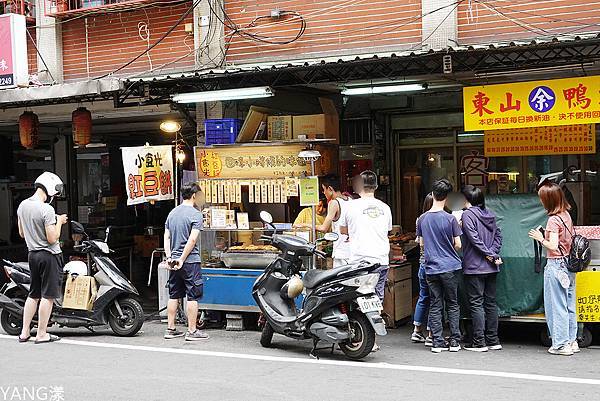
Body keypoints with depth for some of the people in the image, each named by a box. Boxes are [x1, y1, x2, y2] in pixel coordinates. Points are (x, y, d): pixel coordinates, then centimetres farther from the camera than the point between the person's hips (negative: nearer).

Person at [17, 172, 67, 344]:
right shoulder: (47, 210, -19)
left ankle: (25, 332, 19)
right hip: (49, 254, -8)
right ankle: (42, 334, 4)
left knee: (34, 294, 17)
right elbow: (52, 239, -20)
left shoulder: (22, 205, 5)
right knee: (48, 295, 0)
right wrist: (59, 222, -5)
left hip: (32, 253, 8)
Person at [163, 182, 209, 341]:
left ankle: (170, 329, 17)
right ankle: (192, 331, 0)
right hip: (190, 262, -7)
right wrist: (182, 259, -13)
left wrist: (169, 257, 3)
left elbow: (166, 237, 9)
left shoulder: (172, 213, 13)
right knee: (193, 296, -1)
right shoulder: (195, 214, -9)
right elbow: (192, 240, -17)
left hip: (174, 261, 7)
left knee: (174, 296, 12)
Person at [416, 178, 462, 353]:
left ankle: (438, 342, 5)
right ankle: (454, 341, 7)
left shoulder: (422, 219, 1)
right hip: (450, 267, -3)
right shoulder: (450, 219, -11)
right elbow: (458, 245, -6)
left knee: (435, 306, 7)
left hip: (431, 268, 3)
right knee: (452, 305, 7)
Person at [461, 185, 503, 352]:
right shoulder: (490, 214, 12)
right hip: (491, 268, 7)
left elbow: (474, 238, -17)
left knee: (476, 304, -3)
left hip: (474, 267, -7)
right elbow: (498, 235, 9)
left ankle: (479, 342, -3)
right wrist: (493, 254, -1)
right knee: (491, 302, 11)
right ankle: (493, 340, 15)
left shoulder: (468, 214, -10)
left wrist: (490, 255, -12)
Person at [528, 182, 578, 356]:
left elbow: (553, 246, -21)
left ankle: (561, 344, 4)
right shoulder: (566, 215, 7)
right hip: (569, 264, 8)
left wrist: (540, 238, -6)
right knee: (569, 305, 14)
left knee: (556, 306, 0)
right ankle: (572, 341, 20)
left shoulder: (553, 219, -17)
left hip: (556, 265, -8)